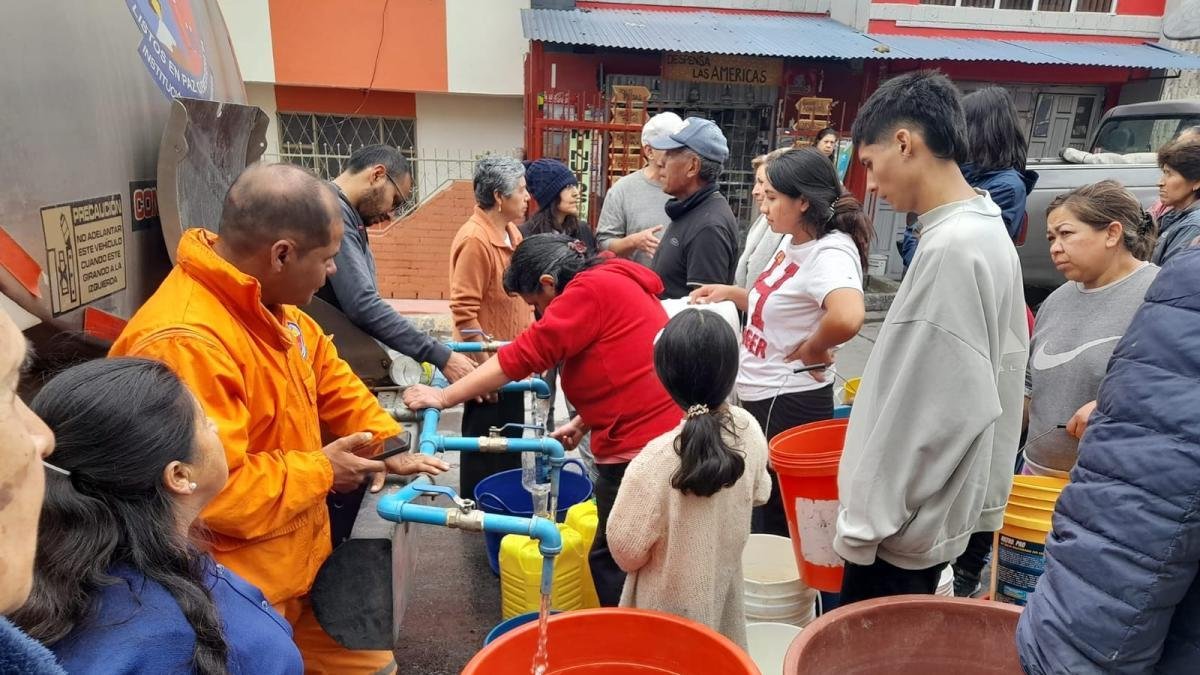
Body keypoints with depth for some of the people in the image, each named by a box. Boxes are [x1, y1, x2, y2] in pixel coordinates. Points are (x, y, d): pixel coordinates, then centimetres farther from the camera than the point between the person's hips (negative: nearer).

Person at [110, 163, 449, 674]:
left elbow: (330, 380, 13)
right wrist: (321, 469, -18)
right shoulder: (183, 344, -31)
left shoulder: (268, 309, 2)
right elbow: (212, 491, -32)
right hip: (240, 605, -8)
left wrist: (389, 446, 2)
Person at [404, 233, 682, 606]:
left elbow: (521, 357, -16)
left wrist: (444, 397, -10)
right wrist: (582, 423, 19)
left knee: (612, 561, 6)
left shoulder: (592, 289, -14)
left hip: (638, 449, -10)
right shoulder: (616, 282, 16)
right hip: (662, 433, 10)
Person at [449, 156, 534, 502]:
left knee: (510, 440, 21)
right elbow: (464, 311, -24)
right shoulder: (475, 239, -22)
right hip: (487, 363, -9)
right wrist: (485, 366, -22)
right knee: (485, 445, 6)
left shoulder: (510, 231, 7)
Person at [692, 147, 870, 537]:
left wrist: (811, 349, -24)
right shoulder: (795, 243, 6)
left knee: (774, 521, 7)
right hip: (760, 395, 9)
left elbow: (848, 317, -42)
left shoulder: (830, 253, -21)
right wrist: (730, 293, 6)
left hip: (787, 403, -9)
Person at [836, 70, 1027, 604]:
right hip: (928, 510, 9)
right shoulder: (985, 230, 7)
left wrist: (866, 519, -16)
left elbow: (940, 410, -25)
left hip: (904, 524, -9)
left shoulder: (951, 248, -23)